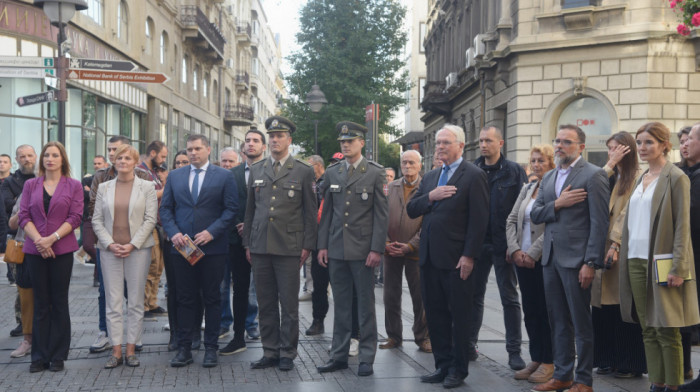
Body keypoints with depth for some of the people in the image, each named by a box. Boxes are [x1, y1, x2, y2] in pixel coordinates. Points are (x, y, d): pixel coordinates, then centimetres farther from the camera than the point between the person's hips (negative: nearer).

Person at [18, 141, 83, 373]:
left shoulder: (73, 186, 5)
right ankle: (40, 356, 10)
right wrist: (38, 240, -11)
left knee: (59, 302, 2)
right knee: (40, 303, 5)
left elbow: (75, 217, -4)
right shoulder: (31, 185, 11)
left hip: (62, 249, -2)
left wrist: (52, 238, -14)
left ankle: (58, 356, 8)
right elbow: (24, 216, 4)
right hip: (35, 250, 2)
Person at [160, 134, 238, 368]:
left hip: (213, 247, -2)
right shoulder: (174, 176, 11)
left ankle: (211, 348, 11)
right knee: (185, 299, 5)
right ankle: (184, 348, 11)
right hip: (182, 247, 2)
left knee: (212, 298, 4)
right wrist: (173, 233, -7)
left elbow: (231, 209, -3)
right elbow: (165, 208, 9)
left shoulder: (224, 176, 3)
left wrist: (211, 232, -13)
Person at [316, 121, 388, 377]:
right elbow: (326, 211, 12)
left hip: (363, 250, -3)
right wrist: (322, 245, 6)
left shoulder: (376, 173, -2)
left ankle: (366, 358, 11)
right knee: (341, 305, 10)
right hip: (336, 250, 4)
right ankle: (339, 355, 17)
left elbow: (381, 214, -5)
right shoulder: (332, 172, 10)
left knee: (365, 305, 4)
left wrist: (377, 249, -11)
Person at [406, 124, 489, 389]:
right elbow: (411, 210, 10)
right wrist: (430, 196, -9)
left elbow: (479, 220, -11)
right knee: (435, 315, 11)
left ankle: (458, 370, 13)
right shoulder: (430, 177, 16)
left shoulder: (474, 175, -6)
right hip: (429, 257, 7)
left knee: (459, 317, 3)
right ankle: (442, 365, 21)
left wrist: (469, 256, -16)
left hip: (456, 258, -7)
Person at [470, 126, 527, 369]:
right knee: (473, 296, 9)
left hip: (502, 245, -3)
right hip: (477, 243, 3)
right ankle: (469, 345, 18)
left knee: (510, 298, 4)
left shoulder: (514, 171, -1)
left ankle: (514, 351, 9)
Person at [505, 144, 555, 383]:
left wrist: (532, 253, -16)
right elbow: (511, 220, 10)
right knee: (530, 310, 11)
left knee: (545, 311, 0)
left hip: (544, 260, -7)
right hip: (522, 259, 7)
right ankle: (535, 359, 20)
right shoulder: (527, 189, 14)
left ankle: (548, 363, 9)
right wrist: (515, 249, -4)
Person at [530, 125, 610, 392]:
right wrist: (557, 204, -10)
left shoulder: (593, 175, -7)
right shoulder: (548, 178, 16)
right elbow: (534, 215, 9)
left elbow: (599, 222, -12)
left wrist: (591, 263, -17)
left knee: (581, 323, 1)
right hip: (550, 259, 7)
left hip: (575, 260, -7)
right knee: (558, 322, 13)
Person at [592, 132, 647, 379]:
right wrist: (610, 164, -5)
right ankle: (609, 360, 15)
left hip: (623, 248, -7)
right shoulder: (611, 176, 18)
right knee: (604, 308, 7)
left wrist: (616, 245, -17)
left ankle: (631, 363, 5)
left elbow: (629, 213, -12)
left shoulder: (637, 177, -6)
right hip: (603, 246, 7)